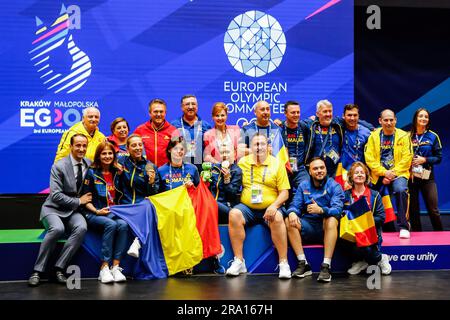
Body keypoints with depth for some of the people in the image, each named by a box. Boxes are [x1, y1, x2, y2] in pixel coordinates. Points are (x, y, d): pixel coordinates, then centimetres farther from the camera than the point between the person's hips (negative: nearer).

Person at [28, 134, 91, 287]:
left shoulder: (90, 165, 5)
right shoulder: (59, 166, -8)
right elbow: (56, 195, -14)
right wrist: (78, 201, -12)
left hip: (73, 211, 3)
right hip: (53, 209, -3)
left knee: (82, 227, -30)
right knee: (57, 228, -35)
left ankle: (59, 268, -22)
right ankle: (37, 271, -22)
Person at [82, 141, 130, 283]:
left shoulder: (117, 172, 13)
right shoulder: (91, 173, 1)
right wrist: (96, 211, -14)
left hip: (112, 212, 3)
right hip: (94, 213, -3)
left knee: (123, 225, -30)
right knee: (111, 224, -34)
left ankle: (116, 266, -30)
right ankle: (104, 268, -31)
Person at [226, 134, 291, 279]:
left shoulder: (277, 164, 6)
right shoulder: (242, 162, 12)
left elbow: (284, 192, 2)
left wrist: (274, 205, -16)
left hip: (270, 208, -1)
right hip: (247, 207, 2)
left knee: (277, 218, -33)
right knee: (234, 214, -28)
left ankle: (283, 263, -23)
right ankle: (239, 261, -21)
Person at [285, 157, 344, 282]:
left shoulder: (334, 186, -3)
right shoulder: (303, 186, 9)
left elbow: (337, 209, -19)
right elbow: (295, 205, 1)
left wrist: (321, 210, -40)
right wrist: (292, 212, -25)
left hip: (327, 229, -3)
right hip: (308, 227, 3)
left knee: (332, 220, -34)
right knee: (288, 221, -21)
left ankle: (326, 266, -36)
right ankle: (303, 264, -22)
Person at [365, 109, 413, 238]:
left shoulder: (403, 136, 0)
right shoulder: (373, 136, 3)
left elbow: (406, 158, -6)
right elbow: (369, 158, -3)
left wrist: (393, 173, -13)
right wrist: (384, 172, -13)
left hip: (398, 174, -3)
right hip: (378, 176, 3)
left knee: (401, 190, -30)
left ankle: (404, 227, -22)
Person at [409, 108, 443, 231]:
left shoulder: (433, 136, 3)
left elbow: (439, 157, 2)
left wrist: (425, 160, -12)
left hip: (427, 177, 0)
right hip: (411, 177, 0)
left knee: (433, 210, -3)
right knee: (413, 210, 6)